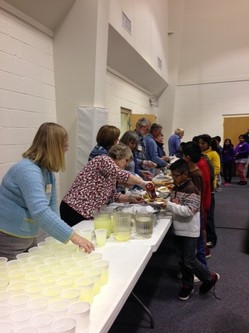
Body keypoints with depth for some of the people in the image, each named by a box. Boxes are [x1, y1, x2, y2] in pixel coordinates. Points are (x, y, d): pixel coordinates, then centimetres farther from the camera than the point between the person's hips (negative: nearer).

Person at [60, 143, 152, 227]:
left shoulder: (111, 175, 17)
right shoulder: (104, 160, -10)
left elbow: (113, 196, 14)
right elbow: (121, 175, -24)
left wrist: (130, 198, 0)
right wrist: (143, 183, -15)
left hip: (86, 212, 9)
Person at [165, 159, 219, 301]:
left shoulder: (192, 189, -19)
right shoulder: (177, 187, 6)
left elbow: (188, 210, -28)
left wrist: (168, 204, -31)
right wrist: (161, 200, -2)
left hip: (190, 231, -8)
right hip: (179, 229, 8)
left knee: (189, 261, 1)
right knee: (183, 259, 16)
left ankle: (210, 277, 24)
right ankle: (187, 285, 30)